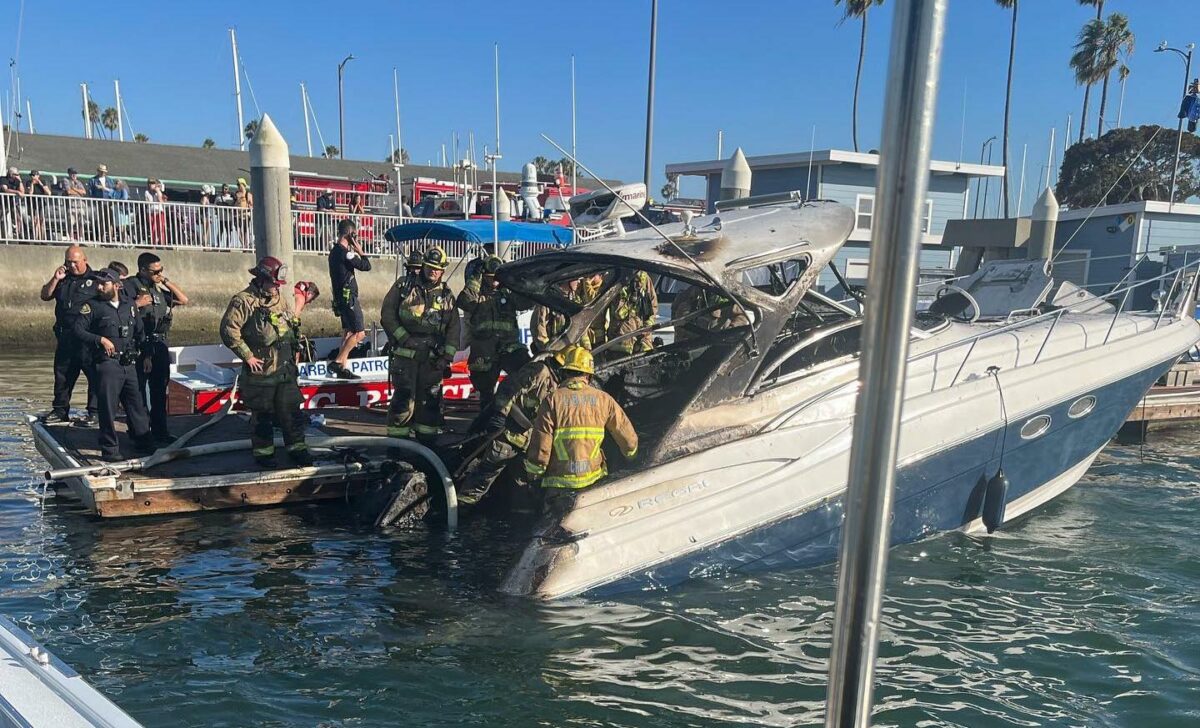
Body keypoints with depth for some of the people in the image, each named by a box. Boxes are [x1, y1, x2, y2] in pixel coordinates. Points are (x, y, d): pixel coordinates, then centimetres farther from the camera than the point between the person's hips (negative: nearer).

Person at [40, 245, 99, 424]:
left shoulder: (96, 279, 0)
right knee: (62, 373, 12)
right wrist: (55, 279, -1)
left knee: (94, 374, -5)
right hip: (65, 336, 5)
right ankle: (60, 410, 22)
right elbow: (45, 296, 11)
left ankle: (94, 412, 0)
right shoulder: (63, 279, 14)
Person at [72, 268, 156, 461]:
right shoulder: (92, 306, -1)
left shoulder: (130, 306, 13)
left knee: (136, 404, 11)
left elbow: (139, 332, 21)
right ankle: (110, 449, 3)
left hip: (129, 364, 5)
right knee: (108, 407, -4)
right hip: (107, 363, -5)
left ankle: (144, 442, 23)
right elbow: (78, 330, -7)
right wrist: (101, 339, -16)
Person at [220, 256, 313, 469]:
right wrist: (247, 356, -14)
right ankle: (263, 452, 17)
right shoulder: (244, 301, -10)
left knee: (291, 410, 8)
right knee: (262, 414, 5)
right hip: (260, 370, -6)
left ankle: (296, 448, 18)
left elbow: (294, 326, 25)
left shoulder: (282, 300, 12)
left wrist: (294, 354, 19)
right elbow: (229, 329, -16)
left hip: (285, 369, 6)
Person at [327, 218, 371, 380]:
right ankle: (337, 362, -11)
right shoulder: (345, 252, -17)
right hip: (348, 298, -10)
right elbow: (366, 266, -16)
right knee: (359, 333, -9)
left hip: (341, 298, 10)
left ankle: (342, 368, 13)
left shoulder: (334, 251, 14)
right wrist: (360, 251, -5)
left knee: (348, 332, 13)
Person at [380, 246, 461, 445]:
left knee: (430, 399, 6)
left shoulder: (447, 296, 11)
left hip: (433, 357, 3)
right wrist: (404, 338, -8)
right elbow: (387, 314, 1)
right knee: (403, 397, -7)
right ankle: (397, 438, 2)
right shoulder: (404, 287, 5)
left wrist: (447, 356, -2)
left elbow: (454, 329, 8)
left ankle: (427, 439, 15)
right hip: (405, 353, -2)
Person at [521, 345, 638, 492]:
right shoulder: (603, 399, 3)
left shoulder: (553, 399, -6)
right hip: (593, 479, 2)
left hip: (560, 482, -2)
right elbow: (628, 438, 8)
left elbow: (540, 445, -9)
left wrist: (532, 474, 6)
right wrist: (631, 454, 29)